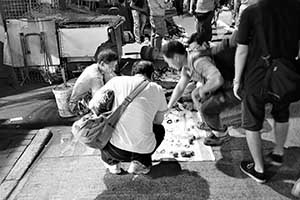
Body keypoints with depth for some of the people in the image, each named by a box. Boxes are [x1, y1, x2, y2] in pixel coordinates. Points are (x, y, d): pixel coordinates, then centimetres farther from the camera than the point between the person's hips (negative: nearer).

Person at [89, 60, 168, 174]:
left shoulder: (117, 81, 3)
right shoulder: (158, 89, 7)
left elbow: (92, 105, 8)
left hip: (117, 150, 0)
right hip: (144, 150, 0)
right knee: (159, 129, 33)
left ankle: (112, 162, 21)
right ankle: (140, 162, 13)